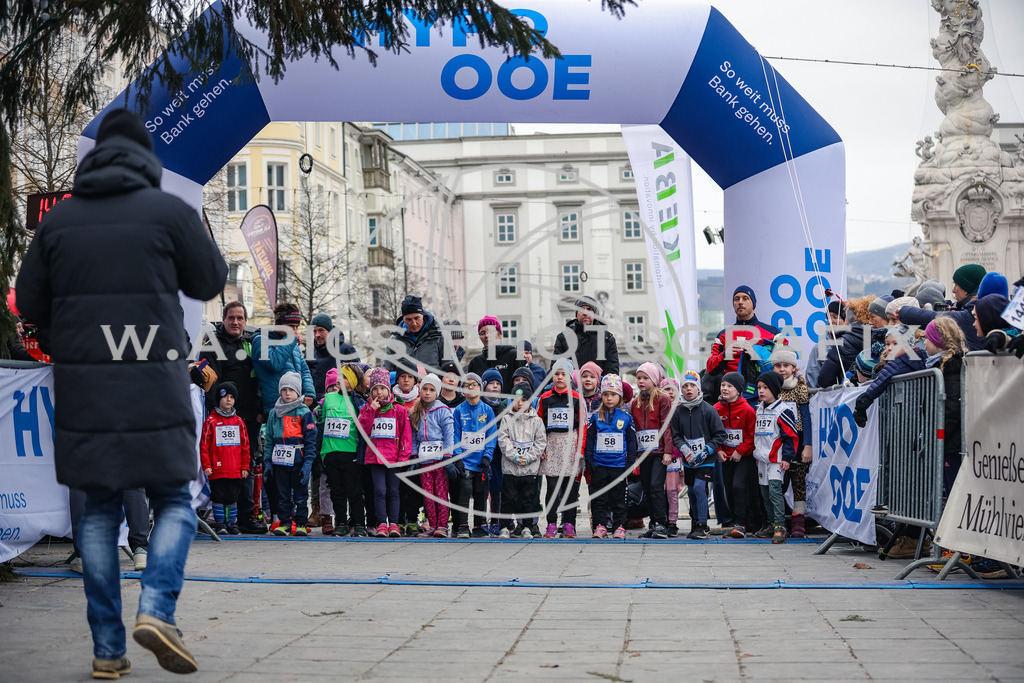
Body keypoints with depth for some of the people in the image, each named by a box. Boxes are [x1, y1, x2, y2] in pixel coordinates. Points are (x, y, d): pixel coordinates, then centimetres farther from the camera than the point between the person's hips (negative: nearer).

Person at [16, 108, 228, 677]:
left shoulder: (59, 218, 6)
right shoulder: (170, 211, -4)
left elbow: (29, 299, 11)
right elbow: (211, 281, 5)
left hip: (81, 388, 3)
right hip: (155, 385, -3)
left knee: (100, 512, 11)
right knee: (174, 503, 10)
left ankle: (108, 648, 11)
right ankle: (157, 608, -12)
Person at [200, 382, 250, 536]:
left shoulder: (238, 421, 9)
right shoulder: (211, 421, -1)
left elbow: (245, 446, 12)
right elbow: (204, 445, -2)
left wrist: (245, 466, 8)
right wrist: (206, 465, -7)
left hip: (236, 470, 3)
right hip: (217, 470, -3)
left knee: (232, 497, 8)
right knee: (218, 497, 2)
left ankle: (232, 523, 17)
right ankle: (220, 523, 12)